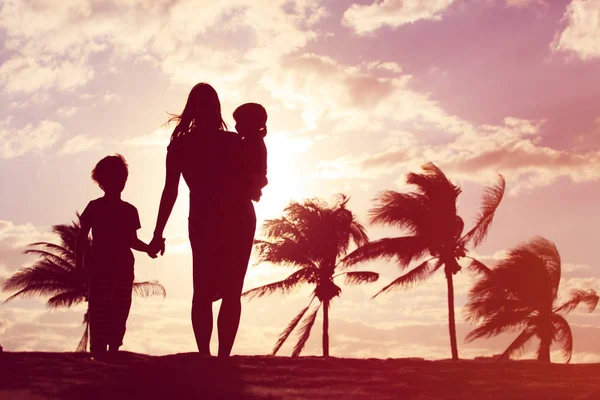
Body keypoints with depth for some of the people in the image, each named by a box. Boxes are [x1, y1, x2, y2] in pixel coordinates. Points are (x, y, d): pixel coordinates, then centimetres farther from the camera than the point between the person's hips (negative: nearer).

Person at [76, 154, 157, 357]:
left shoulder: (129, 210, 8)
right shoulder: (94, 207, 2)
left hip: (124, 269, 3)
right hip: (101, 268, -3)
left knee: (120, 314, 1)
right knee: (99, 313, -5)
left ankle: (113, 350, 2)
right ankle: (98, 352, -6)